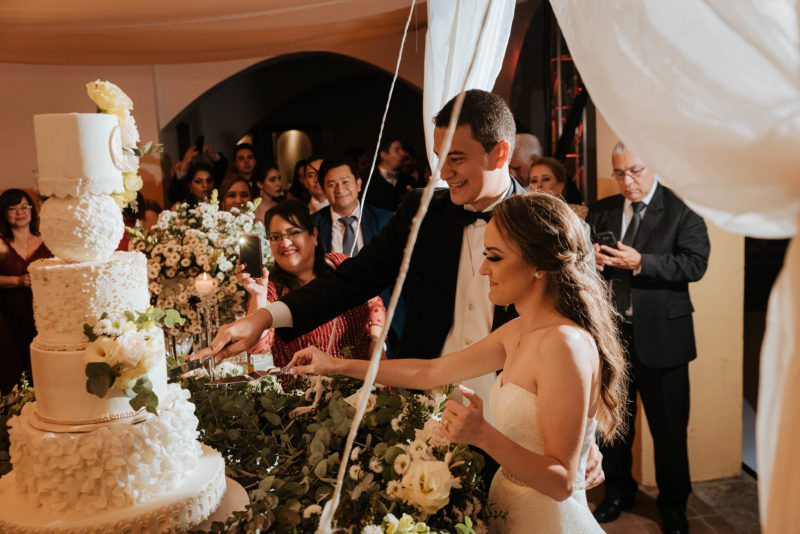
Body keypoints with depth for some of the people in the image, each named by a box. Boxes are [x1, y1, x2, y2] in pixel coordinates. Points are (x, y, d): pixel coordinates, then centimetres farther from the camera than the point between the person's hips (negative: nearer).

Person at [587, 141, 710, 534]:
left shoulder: (681, 210, -6)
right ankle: (618, 491, 37)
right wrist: (590, 259, -12)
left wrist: (640, 263, -26)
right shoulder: (600, 211, 8)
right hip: (611, 332, 4)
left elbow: (695, 263, -16)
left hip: (660, 336, -4)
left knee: (669, 427, 9)